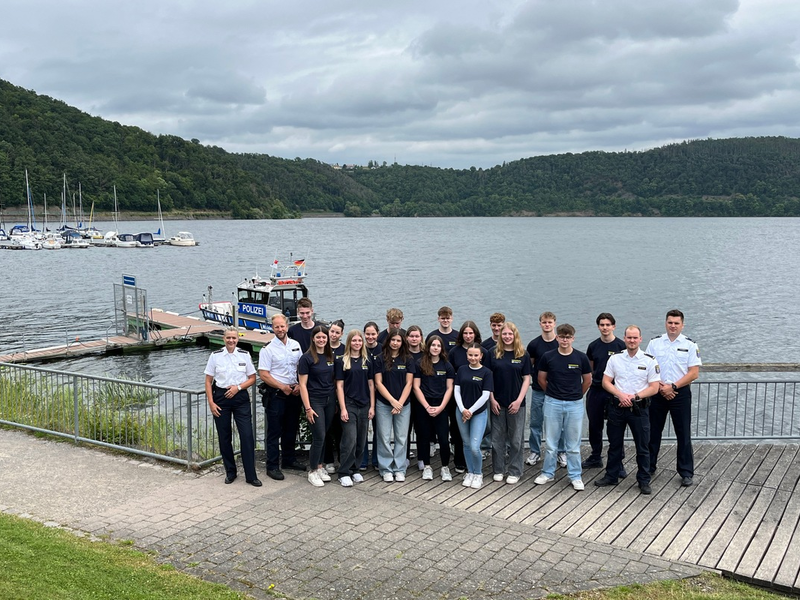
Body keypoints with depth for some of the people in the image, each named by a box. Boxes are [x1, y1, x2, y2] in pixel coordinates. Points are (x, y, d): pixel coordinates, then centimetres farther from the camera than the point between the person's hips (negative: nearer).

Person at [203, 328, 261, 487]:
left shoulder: (245, 355, 1)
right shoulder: (215, 356, 0)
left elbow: (252, 378, 6)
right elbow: (208, 381, 3)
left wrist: (238, 387, -10)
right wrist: (211, 403, -4)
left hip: (240, 397, 0)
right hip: (221, 397, 0)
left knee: (247, 436, -5)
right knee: (224, 437, 7)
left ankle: (251, 476, 2)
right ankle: (230, 472, 24)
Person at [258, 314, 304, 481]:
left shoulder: (296, 345, 7)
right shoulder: (267, 349, -8)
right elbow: (263, 374, -11)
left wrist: (300, 386, -2)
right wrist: (282, 387, -16)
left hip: (294, 393, 5)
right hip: (276, 395, -5)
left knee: (291, 429, 16)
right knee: (274, 432, 0)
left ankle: (289, 460, 30)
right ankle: (272, 467, 7)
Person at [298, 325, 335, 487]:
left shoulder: (331, 357, 8)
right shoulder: (306, 358, -8)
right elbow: (302, 385, -9)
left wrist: (337, 402, 7)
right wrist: (308, 408, -14)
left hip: (330, 401, 5)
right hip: (315, 401, -5)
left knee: (323, 436, 9)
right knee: (319, 437, -7)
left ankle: (319, 467, 22)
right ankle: (312, 472, 6)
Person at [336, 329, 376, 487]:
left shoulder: (367, 362, 10)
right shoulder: (342, 362, -1)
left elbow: (371, 385, 11)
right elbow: (339, 386, -4)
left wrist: (372, 406, 4)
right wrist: (343, 408, -11)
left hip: (364, 406, 4)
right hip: (349, 405, -4)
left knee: (361, 442, 8)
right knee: (350, 440, -9)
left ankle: (354, 469, 21)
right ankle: (344, 473, 0)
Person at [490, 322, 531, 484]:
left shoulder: (523, 355, -1)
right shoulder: (494, 353, 1)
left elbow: (526, 379, -1)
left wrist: (519, 400, -9)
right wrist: (492, 400, -4)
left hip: (516, 403, -1)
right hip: (497, 403, 1)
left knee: (516, 439, 6)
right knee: (497, 438, 8)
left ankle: (515, 471, 17)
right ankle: (498, 470, 20)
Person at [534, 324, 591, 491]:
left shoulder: (581, 357, -4)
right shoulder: (548, 357, -3)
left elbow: (587, 380, 8)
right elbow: (541, 379, 9)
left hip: (574, 404, 0)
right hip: (552, 403, 1)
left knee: (573, 444, 6)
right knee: (550, 442, 9)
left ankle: (575, 476, 17)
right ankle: (548, 473, 22)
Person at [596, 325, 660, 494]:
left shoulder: (649, 361, -4)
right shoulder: (614, 358, 2)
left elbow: (654, 388, -5)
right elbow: (606, 382, 2)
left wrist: (634, 396, -16)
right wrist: (621, 395, -14)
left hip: (639, 409, -2)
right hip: (617, 406, 2)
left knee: (643, 447, 5)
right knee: (614, 444, 13)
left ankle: (644, 480, 17)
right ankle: (611, 476, 25)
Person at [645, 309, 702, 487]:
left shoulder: (690, 345, -2)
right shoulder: (654, 343, 3)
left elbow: (694, 373, -6)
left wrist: (672, 386, -13)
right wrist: (660, 387, -11)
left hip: (680, 393, -2)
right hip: (657, 393, 2)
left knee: (683, 434, 3)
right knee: (653, 432, 9)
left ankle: (686, 472, 12)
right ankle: (648, 467, 21)